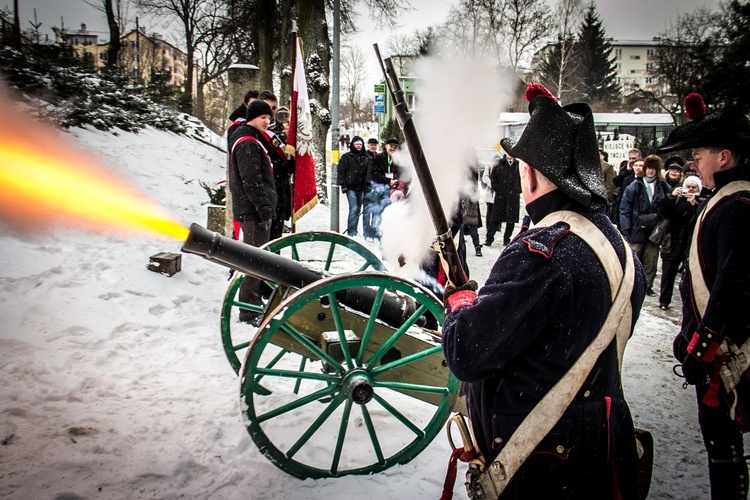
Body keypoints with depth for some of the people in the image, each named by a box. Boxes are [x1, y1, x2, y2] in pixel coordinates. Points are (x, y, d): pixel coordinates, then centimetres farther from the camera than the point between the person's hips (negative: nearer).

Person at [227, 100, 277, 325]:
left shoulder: (251, 141, 21)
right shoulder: (247, 144, -13)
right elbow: (252, 181, -21)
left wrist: (267, 208, 23)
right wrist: (264, 209, -22)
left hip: (253, 211, 11)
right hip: (253, 212, -11)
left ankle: (254, 304, 28)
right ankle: (250, 312, -2)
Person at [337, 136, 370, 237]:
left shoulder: (366, 158, 14)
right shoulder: (346, 157, 1)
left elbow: (368, 173, 18)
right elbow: (341, 171, -2)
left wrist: (367, 185, 11)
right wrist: (343, 185, -8)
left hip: (361, 188, 5)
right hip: (351, 188, -5)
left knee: (358, 210, 8)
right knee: (354, 209, -13)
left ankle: (353, 232, 17)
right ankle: (351, 232, -11)